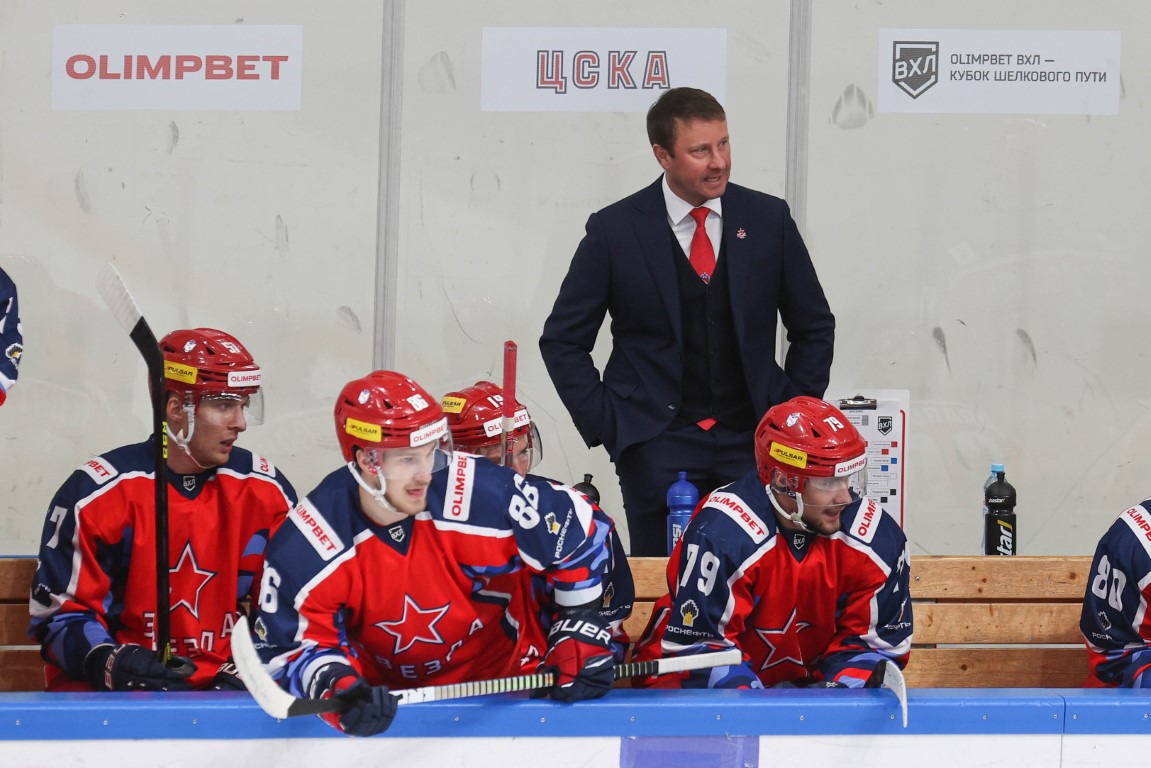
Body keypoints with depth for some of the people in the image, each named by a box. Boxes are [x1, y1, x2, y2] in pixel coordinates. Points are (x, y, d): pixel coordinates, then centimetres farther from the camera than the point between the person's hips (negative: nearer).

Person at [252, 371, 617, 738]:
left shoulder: (487, 494, -23)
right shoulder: (305, 546, -20)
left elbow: (577, 528, -9)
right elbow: (288, 645, -14)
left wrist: (580, 628, -10)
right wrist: (337, 686, -34)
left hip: (508, 677, 0)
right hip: (385, 693, 1)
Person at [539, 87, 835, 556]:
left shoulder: (768, 220, 5)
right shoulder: (615, 231, -1)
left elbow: (814, 328, 16)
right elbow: (562, 341, 6)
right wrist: (606, 424, -2)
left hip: (751, 445, 2)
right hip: (658, 446, -2)